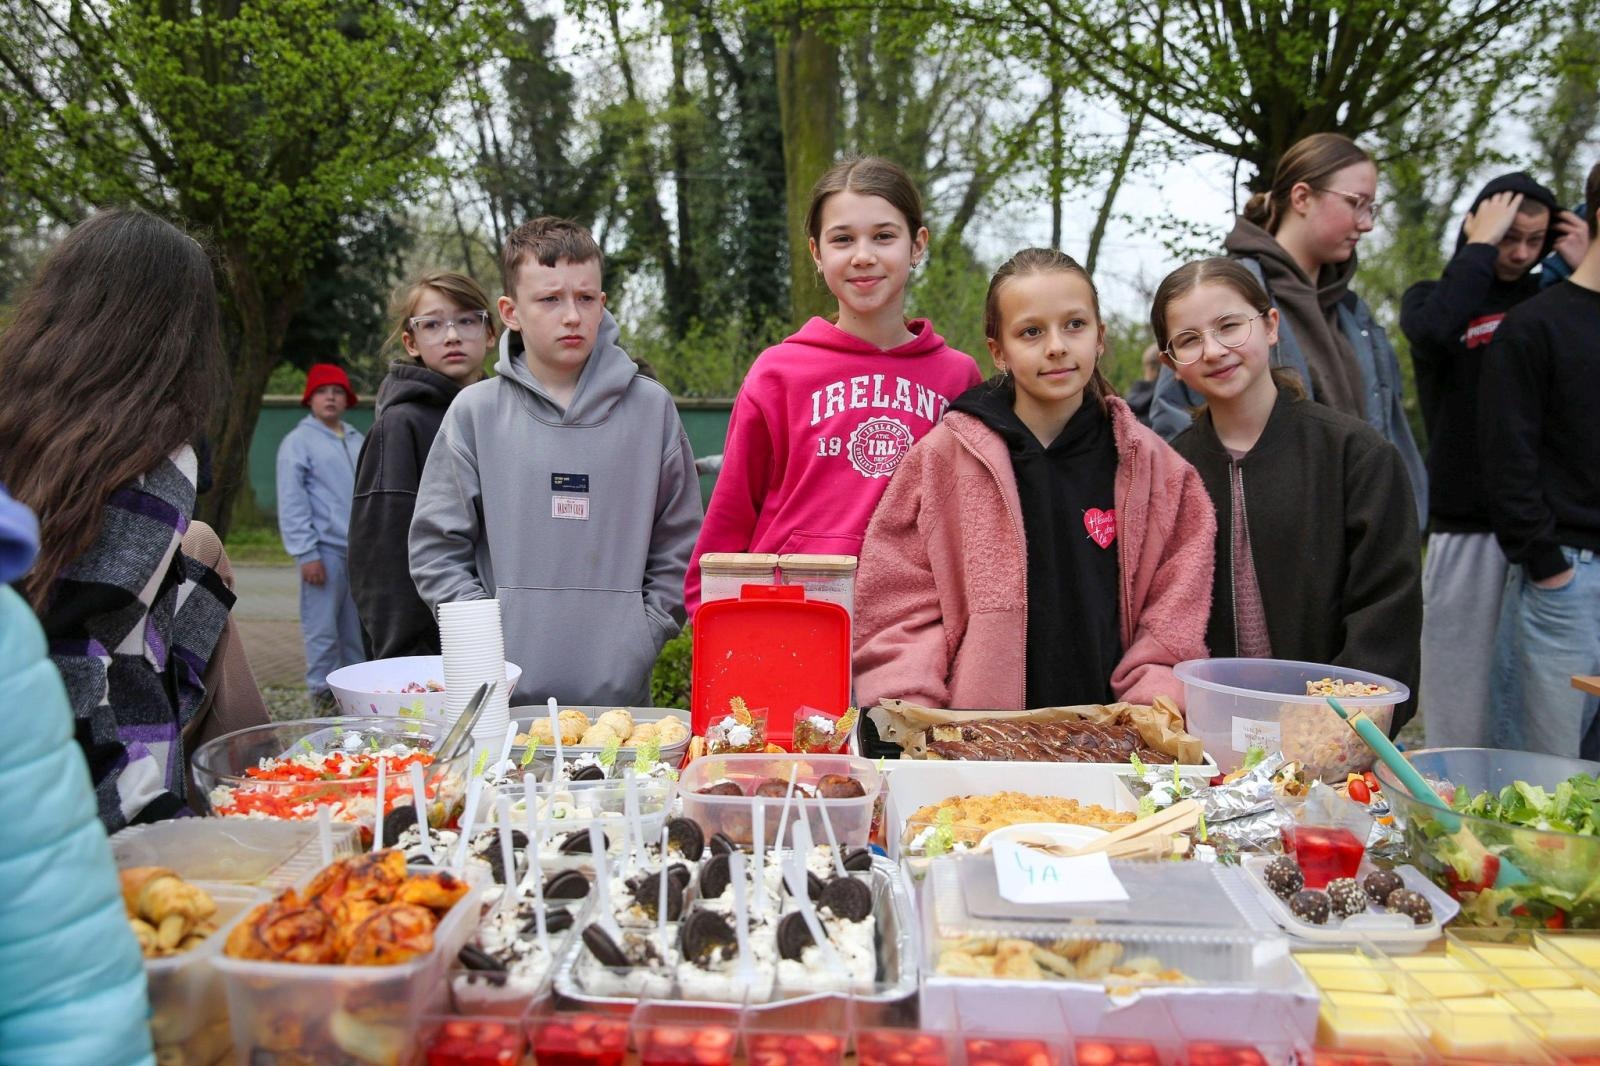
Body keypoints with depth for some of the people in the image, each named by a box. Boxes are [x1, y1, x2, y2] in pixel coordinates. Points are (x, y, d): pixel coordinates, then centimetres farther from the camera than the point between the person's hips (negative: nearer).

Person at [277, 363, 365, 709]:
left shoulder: (356, 440, 17)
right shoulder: (299, 441, -1)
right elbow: (292, 504, -6)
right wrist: (307, 553, -12)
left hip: (361, 548, 6)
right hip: (325, 549, -5)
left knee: (357, 629, 10)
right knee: (323, 630, -4)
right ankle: (323, 692, 5)